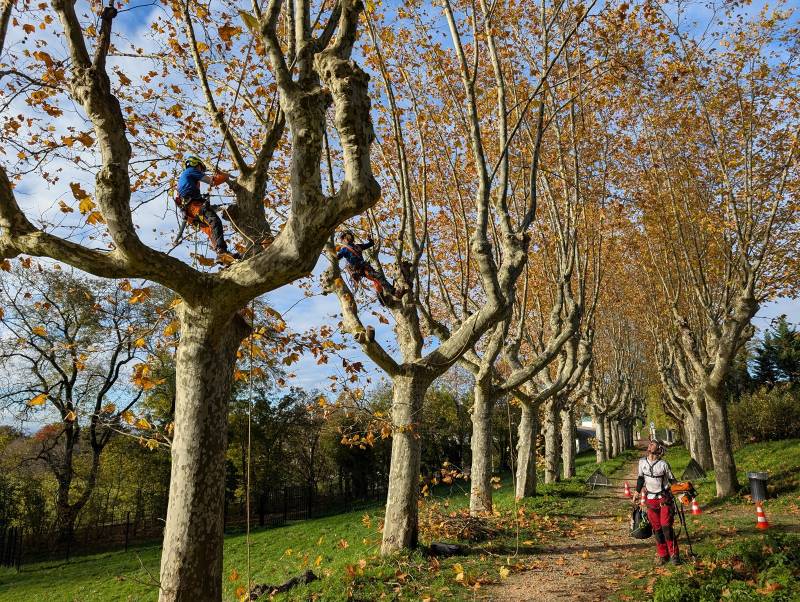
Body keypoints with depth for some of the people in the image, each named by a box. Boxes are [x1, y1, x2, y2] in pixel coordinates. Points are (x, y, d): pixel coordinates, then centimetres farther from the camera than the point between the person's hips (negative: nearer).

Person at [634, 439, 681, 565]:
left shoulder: (663, 464, -12)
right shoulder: (642, 462, 1)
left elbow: (672, 480, -1)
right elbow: (641, 478, 14)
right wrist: (637, 492, 18)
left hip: (664, 499, -4)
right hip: (650, 500, 4)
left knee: (666, 527, -10)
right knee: (657, 529, 7)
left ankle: (674, 555, 0)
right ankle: (663, 555, 16)